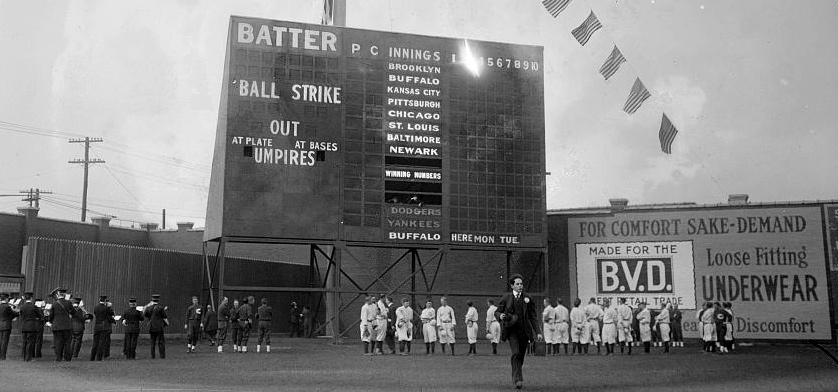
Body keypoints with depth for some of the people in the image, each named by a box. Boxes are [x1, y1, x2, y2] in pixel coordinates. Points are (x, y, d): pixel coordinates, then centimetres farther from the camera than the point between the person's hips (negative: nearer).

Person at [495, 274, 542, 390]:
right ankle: (518, 379, -22)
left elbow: (533, 317, 9)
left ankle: (515, 378, 26)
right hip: (512, 331, -2)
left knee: (521, 357, 7)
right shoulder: (506, 297, 4)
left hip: (524, 331, 2)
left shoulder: (527, 298, 8)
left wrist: (538, 332, 1)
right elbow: (497, 312, 9)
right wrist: (500, 316, -15)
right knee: (516, 353, -21)